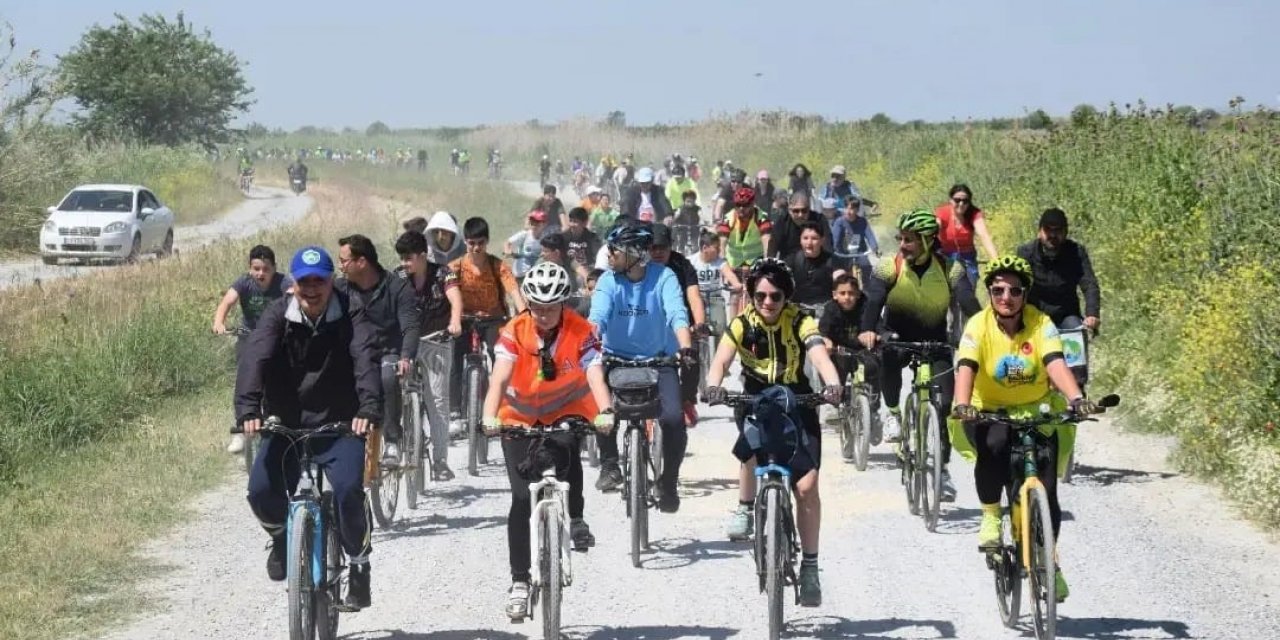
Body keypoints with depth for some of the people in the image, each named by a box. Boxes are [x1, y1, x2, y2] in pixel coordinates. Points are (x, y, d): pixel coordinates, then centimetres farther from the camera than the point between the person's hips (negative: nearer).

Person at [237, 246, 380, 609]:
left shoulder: (351, 316, -8)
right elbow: (255, 359, -19)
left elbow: (367, 360, -24)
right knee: (261, 491, -17)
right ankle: (281, 535, 19)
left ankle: (359, 562, -1)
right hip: (288, 425, 2)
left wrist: (369, 409, -42)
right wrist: (248, 409, -36)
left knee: (349, 491, -26)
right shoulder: (278, 315, -5)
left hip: (341, 426, -2)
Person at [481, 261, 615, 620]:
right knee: (522, 498, -9)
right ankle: (519, 582, -1)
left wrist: (605, 412, -53)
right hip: (520, 417, 0)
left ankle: (576, 518, -7)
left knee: (565, 447, -32)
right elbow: (499, 378, -33)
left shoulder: (581, 332, -21)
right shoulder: (514, 332, -21)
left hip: (566, 411, 0)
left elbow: (595, 376, -33)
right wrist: (490, 416, -51)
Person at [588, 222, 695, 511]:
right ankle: (609, 464, -6)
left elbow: (677, 314, -27)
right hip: (617, 359, 1)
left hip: (659, 360, -1)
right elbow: (597, 317, -24)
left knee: (673, 420, -19)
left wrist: (685, 347, -45)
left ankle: (668, 483, 3)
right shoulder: (608, 281, -9)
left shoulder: (663, 277, -13)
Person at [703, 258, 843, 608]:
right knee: (753, 447, -35)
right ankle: (745, 508, -9)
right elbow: (722, 358, -26)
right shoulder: (743, 323, -12)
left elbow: (820, 355, -31)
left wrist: (832, 383, -53)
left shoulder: (800, 322, -15)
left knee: (806, 486, -10)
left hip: (796, 401, 0)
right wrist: (713, 385, -49)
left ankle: (810, 567, 2)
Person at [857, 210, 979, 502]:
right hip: (898, 337, -1)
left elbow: (969, 302, -25)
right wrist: (868, 330, -48)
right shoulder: (889, 268, -15)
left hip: (935, 342, 1)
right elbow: (873, 302, -28)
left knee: (945, 401, -11)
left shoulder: (949, 270, -13)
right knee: (888, 354, -36)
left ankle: (942, 467, 4)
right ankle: (893, 413, -11)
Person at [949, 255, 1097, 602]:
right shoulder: (979, 326, -15)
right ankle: (990, 517, -14)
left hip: (1037, 412, 1)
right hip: (989, 412, -1)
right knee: (993, 445, -36)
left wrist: (1077, 398, -46)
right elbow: (966, 368, -28)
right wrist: (962, 405, -48)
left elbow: (1055, 364, -27)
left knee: (1046, 489, -10)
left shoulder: (1041, 324, -13)